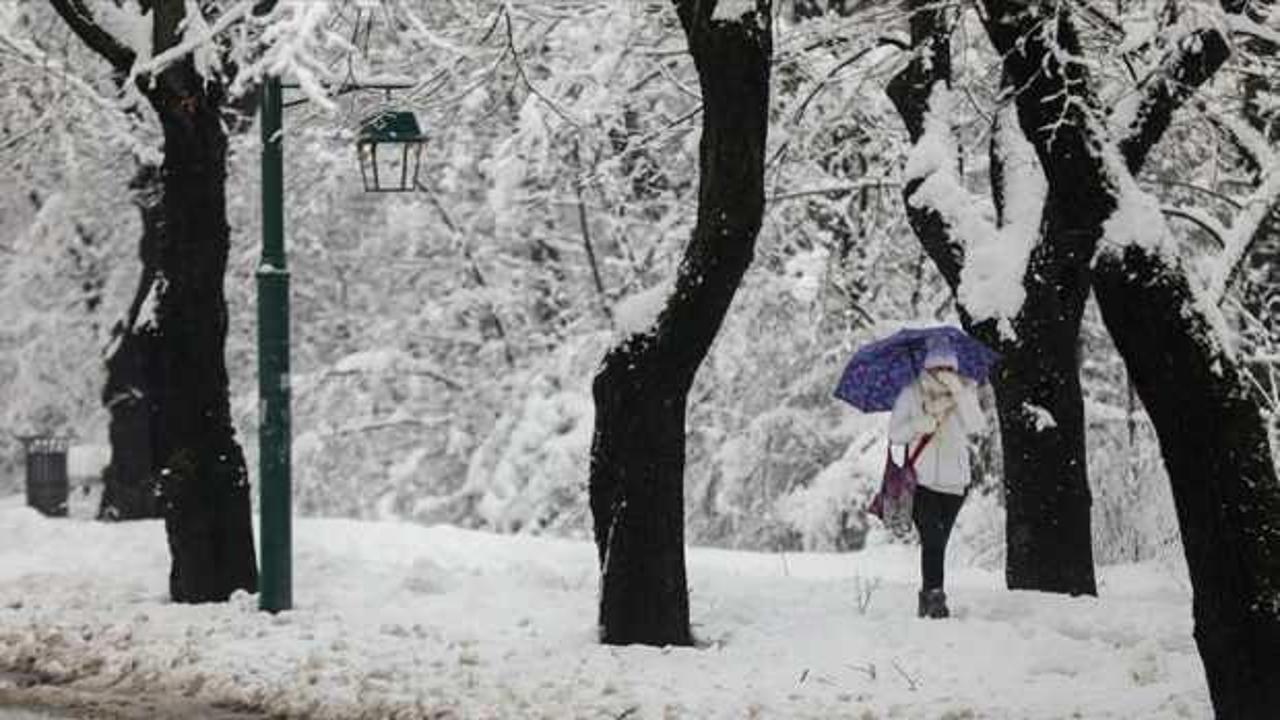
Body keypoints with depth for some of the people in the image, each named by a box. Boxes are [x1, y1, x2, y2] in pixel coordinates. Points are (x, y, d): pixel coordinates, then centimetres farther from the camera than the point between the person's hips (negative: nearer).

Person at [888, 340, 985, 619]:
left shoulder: (965, 392, 2)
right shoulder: (911, 395, -1)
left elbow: (975, 426, -14)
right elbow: (894, 434, -4)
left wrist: (959, 392, -24)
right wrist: (920, 425, -22)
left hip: (954, 481, 2)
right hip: (921, 480, -2)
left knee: (938, 542, 10)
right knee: (932, 539, -17)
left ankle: (928, 597, 21)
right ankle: (935, 595, -22)